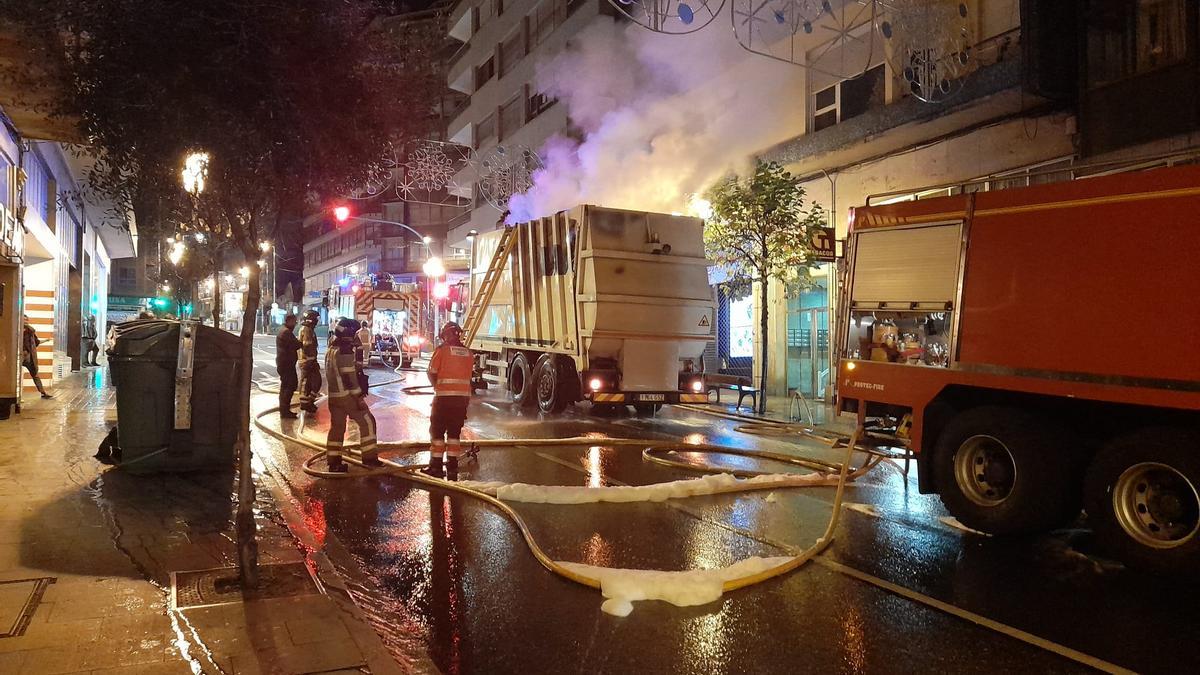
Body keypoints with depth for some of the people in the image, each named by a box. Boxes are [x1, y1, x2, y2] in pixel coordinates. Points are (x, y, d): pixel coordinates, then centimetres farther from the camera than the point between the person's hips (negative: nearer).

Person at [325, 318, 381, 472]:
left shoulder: (331, 350, 13)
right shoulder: (345, 351, -18)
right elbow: (349, 377, -21)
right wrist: (359, 397, -17)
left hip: (333, 395, 9)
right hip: (347, 395, -9)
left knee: (337, 426, 12)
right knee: (367, 421, 2)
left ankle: (333, 462, 13)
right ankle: (369, 457, 4)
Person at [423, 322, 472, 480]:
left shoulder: (442, 350, -6)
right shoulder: (468, 353, 7)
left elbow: (431, 373, -4)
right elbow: (469, 376, 7)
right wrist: (467, 397, 14)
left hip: (444, 396, -4)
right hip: (463, 396, 4)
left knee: (437, 430, 7)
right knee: (454, 432, 12)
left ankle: (436, 466, 7)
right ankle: (452, 466, 12)